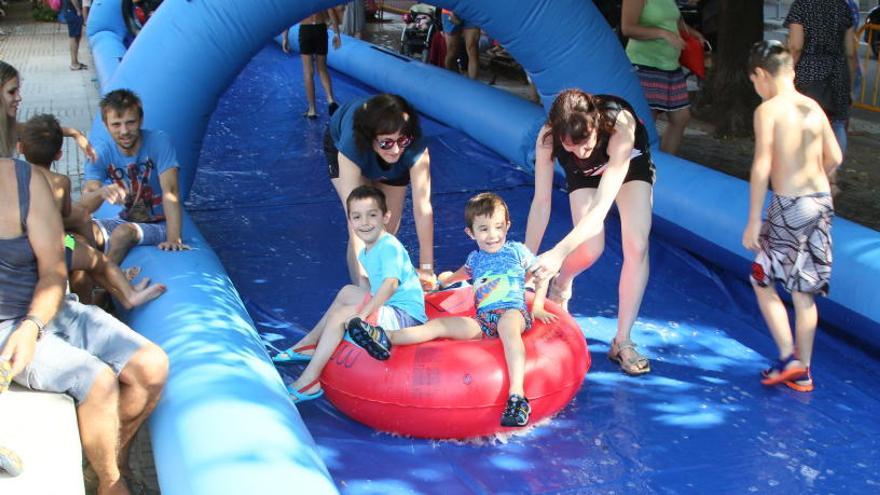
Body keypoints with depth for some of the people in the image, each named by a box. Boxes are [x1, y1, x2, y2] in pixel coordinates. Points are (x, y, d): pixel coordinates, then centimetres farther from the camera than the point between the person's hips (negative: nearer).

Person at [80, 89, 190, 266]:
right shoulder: (102, 153, -5)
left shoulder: (158, 142, -15)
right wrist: (101, 193, -39)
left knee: (124, 231, -31)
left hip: (159, 225, -4)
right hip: (126, 221, 4)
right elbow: (84, 206, -14)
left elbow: (170, 191, -24)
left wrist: (174, 239, -36)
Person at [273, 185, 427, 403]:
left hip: (404, 315, -11)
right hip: (389, 305, 11)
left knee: (339, 316, -17)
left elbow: (390, 284, -31)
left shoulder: (389, 246, -18)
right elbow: (370, 283, 25)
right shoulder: (366, 252, 12)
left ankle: (309, 381, -16)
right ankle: (309, 344, 25)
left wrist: (363, 313, -33)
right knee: (347, 292, 23)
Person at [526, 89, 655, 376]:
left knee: (637, 246, -16)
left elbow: (602, 206, -47)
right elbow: (541, 202, -28)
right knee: (590, 247, -21)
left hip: (631, 163, -1)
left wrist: (559, 252, -54)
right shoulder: (547, 138, -37)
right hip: (584, 175, 1)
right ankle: (560, 283, 15)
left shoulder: (621, 125, -44)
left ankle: (622, 342, -6)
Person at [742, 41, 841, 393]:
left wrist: (753, 222, -13)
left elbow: (762, 167, -16)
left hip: (789, 206, -6)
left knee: (763, 280, 12)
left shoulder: (768, 110, -10)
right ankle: (802, 371, 19)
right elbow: (834, 157, 10)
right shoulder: (814, 108, 7)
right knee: (804, 291, 13)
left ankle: (788, 358, 6)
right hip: (822, 203, 6)